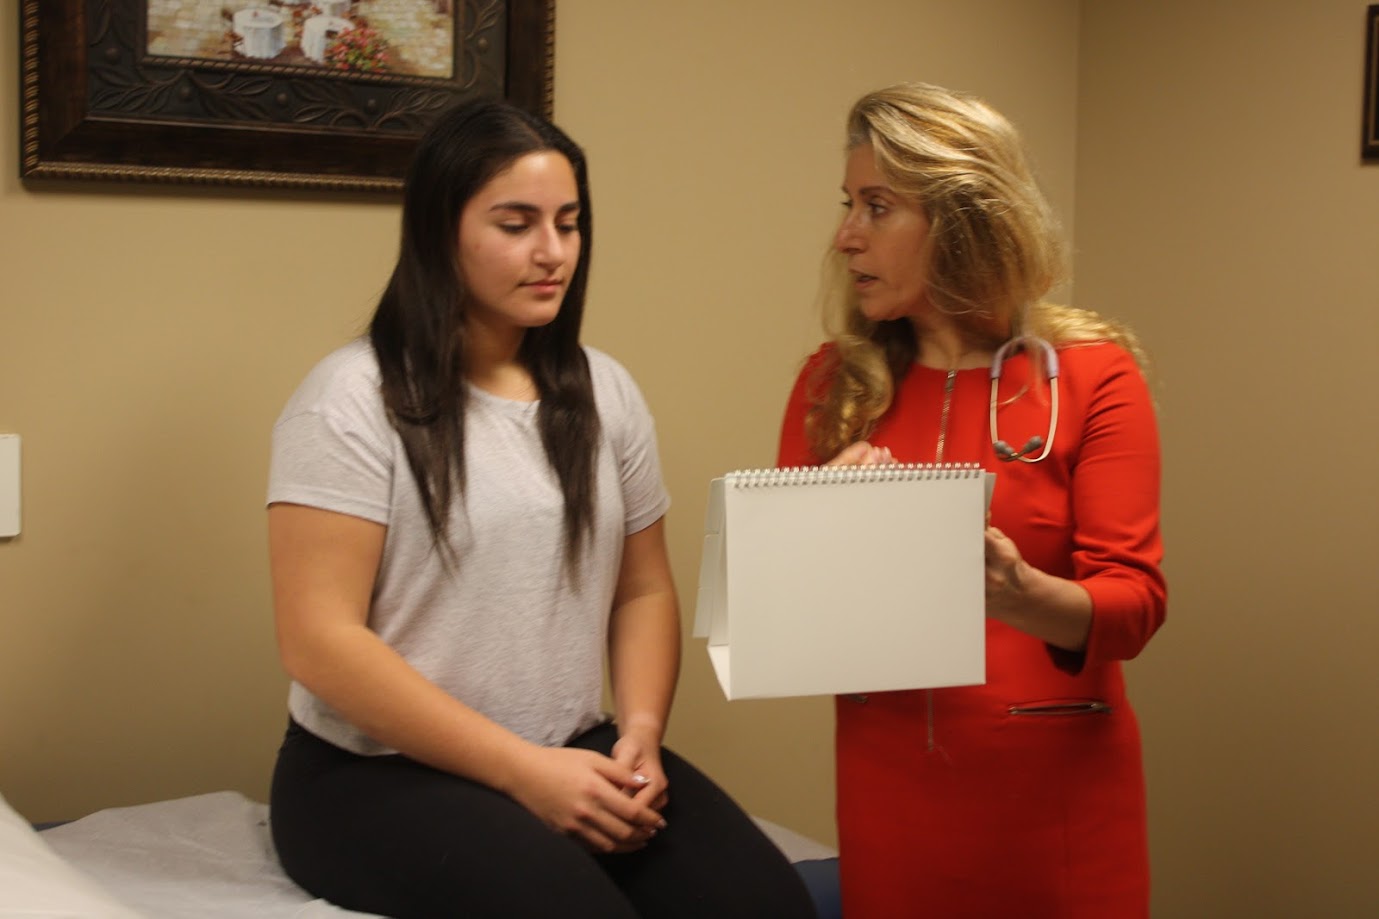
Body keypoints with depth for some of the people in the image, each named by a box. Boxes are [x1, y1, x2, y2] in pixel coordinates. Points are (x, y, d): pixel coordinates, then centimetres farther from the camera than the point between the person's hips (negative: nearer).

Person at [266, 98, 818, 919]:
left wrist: (640, 733, -7)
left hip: (576, 759, 5)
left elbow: (645, 589, 13)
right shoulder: (356, 399, -8)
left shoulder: (605, 391, 10)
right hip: (384, 774, -4)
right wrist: (521, 769, -17)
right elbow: (320, 643, -13)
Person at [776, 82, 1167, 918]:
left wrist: (1022, 594, -31)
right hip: (886, 779, 3)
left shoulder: (1091, 375, -6)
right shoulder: (834, 383, 3)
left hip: (1058, 786, -2)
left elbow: (1134, 601, -11)